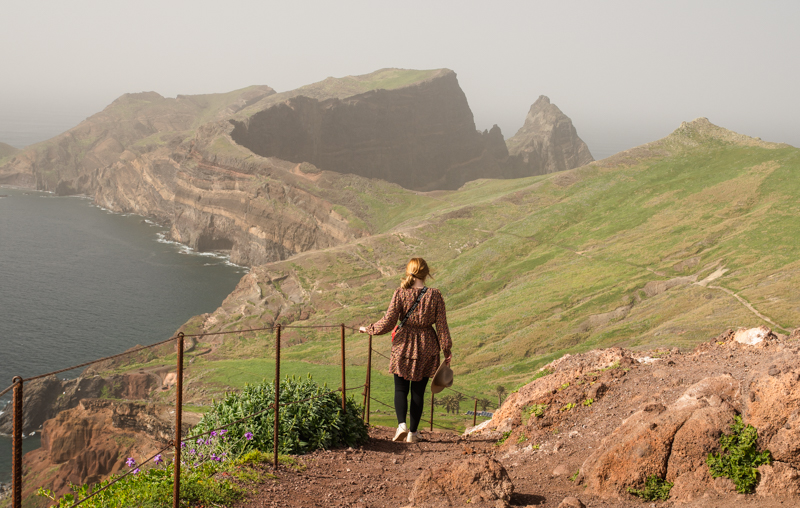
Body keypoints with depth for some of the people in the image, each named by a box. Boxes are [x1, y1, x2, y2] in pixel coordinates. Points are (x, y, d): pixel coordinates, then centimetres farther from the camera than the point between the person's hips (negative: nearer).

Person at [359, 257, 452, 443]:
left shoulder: (400, 293, -10)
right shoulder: (435, 295, -7)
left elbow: (388, 323, -11)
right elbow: (442, 325, -4)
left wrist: (368, 329, 6)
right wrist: (447, 350, 5)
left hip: (404, 344, -1)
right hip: (427, 347, 1)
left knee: (401, 389, 10)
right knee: (418, 390, 11)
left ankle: (401, 424, -11)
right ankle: (413, 432, 13)